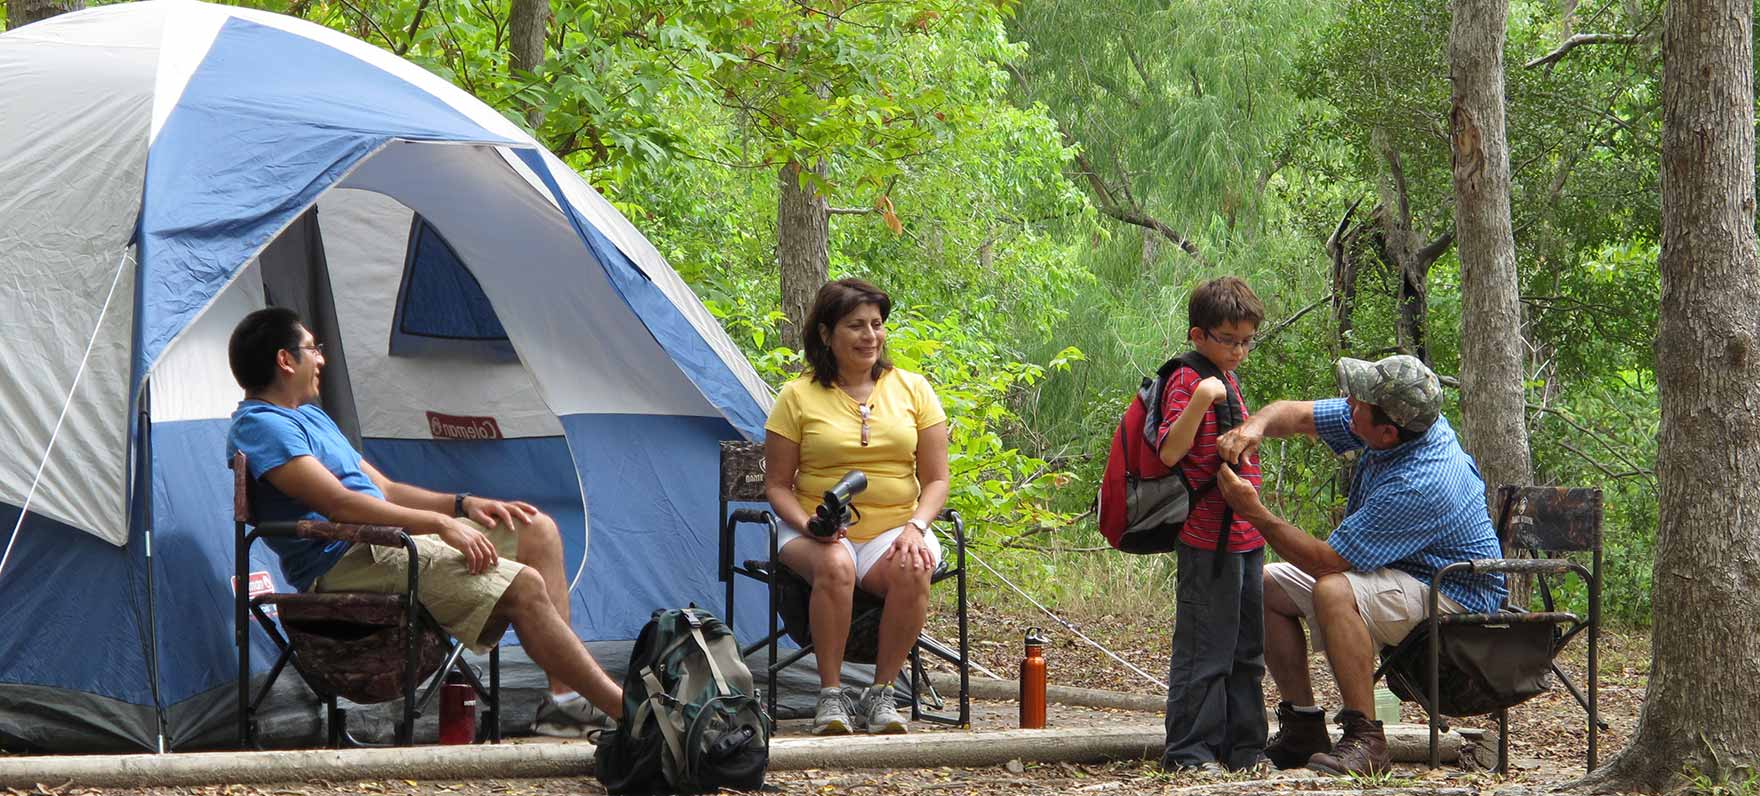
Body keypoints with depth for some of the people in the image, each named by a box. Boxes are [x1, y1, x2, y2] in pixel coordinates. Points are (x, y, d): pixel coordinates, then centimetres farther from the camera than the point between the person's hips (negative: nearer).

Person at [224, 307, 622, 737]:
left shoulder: (309, 415, 24)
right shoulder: (259, 427, -10)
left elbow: (383, 490, 25)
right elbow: (338, 504, -20)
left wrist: (462, 504, 10)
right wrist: (441, 523, -20)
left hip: (380, 543, 11)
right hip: (344, 565, -11)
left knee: (537, 530, 6)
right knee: (522, 588, -20)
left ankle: (564, 699, -3)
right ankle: (622, 708, -16)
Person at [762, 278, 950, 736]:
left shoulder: (913, 390, 9)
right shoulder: (798, 397, 3)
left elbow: (935, 480, 8)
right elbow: (777, 484, 5)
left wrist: (915, 527, -12)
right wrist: (807, 524, -16)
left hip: (894, 529, 2)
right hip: (821, 534, -1)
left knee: (912, 570, -34)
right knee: (835, 566, -37)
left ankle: (881, 694, -19)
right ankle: (830, 697, -27)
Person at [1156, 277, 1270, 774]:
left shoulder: (1227, 379, 16)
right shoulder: (1186, 381, -11)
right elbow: (1170, 452, -22)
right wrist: (1201, 400, -33)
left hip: (1245, 536, 9)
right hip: (1207, 538, -9)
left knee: (1247, 650, 13)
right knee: (1205, 649, -7)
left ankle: (1243, 746, 20)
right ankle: (1189, 751, -3)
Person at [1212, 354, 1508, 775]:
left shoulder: (1418, 486, -33)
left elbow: (1324, 561, -29)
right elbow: (1295, 414, 3)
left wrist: (1254, 512, -25)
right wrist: (1255, 426, -19)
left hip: (1454, 597, -10)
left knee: (1334, 590, -36)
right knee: (1268, 586, 4)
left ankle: (1365, 739, -30)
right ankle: (1303, 729, 7)